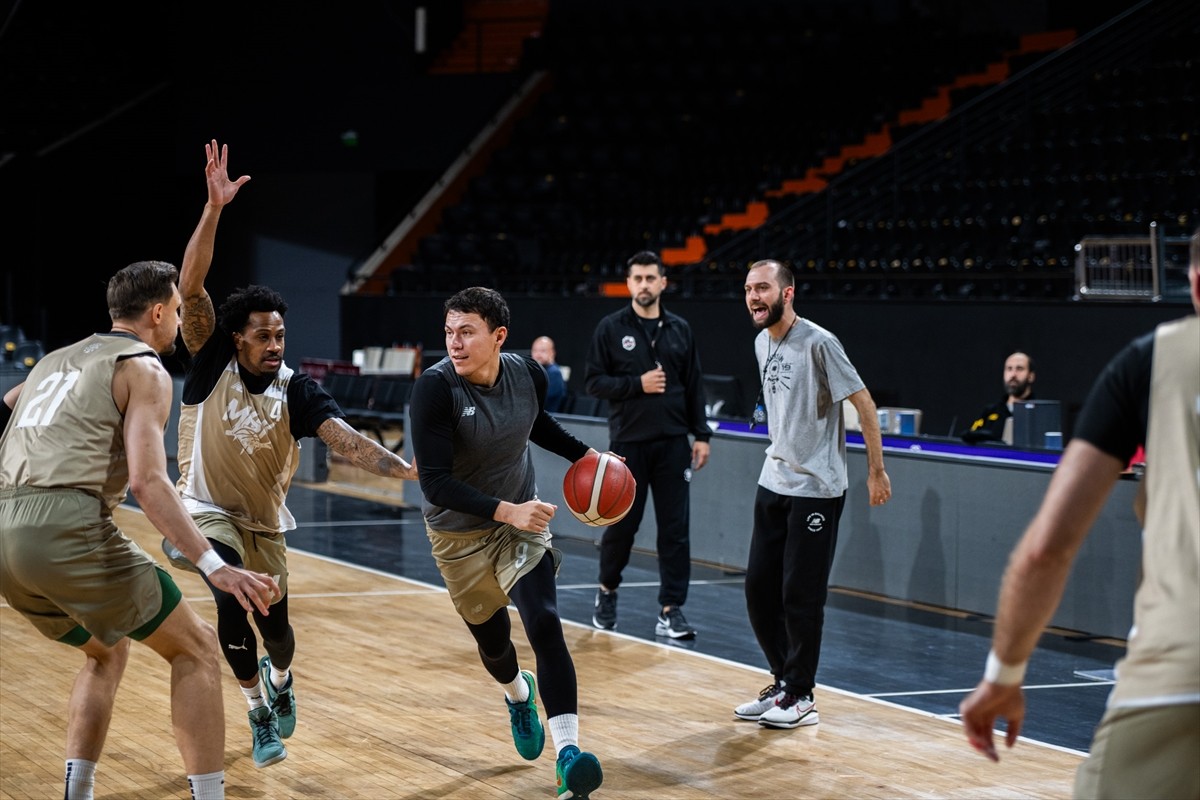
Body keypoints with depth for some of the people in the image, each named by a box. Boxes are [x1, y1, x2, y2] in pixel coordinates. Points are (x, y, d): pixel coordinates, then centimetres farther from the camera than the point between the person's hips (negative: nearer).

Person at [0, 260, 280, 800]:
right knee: (195, 649, 6)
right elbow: (147, 482, -9)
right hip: (66, 527, -7)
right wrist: (215, 567, -15)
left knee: (106, 653, 28)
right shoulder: (143, 369, 4)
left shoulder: (56, 360, 27)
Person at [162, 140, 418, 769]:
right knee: (234, 601, -28)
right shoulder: (212, 365, -15)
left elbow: (346, 440, -24)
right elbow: (190, 287, -26)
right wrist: (214, 208, -38)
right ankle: (258, 712, -6)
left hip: (265, 523, 3)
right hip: (205, 511, -3)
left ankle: (279, 680, 49)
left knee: (276, 629, 10)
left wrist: (407, 468, -42)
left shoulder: (296, 391, -13)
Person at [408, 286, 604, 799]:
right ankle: (519, 696, 53)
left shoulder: (527, 374, -13)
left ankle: (567, 753, -21)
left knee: (544, 625, -18)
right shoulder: (435, 388, -27)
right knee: (492, 641, 17)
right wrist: (506, 511, -40)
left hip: (522, 520, 2)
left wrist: (582, 454, 2)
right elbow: (435, 483, -31)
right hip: (460, 535, -1)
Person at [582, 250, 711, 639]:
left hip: (672, 443, 2)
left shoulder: (680, 329, 7)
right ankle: (607, 590, 30)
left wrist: (701, 435, 3)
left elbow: (694, 386, 9)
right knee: (621, 523, 6)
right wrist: (637, 384, -16)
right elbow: (594, 381, -3)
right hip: (628, 442, -2)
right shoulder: (611, 328, -1)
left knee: (675, 527, -1)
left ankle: (671, 610, 4)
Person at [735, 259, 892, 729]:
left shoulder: (817, 343, -15)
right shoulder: (762, 343, 9)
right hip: (773, 483, 8)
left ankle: (800, 698, 7)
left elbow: (863, 403, -12)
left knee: (800, 595, -4)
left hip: (816, 489, -8)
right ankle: (783, 683, 22)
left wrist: (876, 470, -11)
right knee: (759, 588, 8)